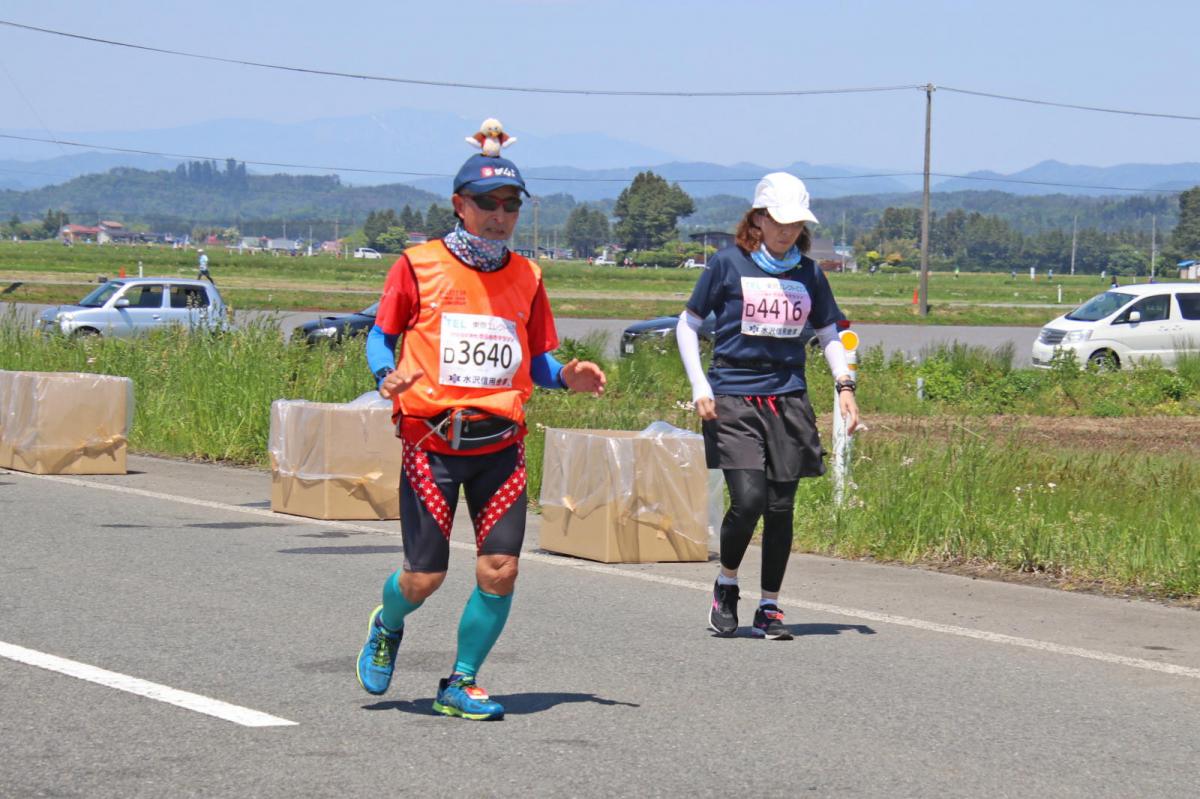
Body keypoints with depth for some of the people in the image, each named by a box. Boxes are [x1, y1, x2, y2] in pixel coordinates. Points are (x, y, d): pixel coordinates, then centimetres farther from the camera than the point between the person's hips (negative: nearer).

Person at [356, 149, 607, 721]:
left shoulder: (525, 277, 10)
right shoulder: (419, 265, 0)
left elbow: (537, 358, 15)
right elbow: (381, 334, 6)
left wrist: (567, 377, -6)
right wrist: (387, 375, -14)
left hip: (500, 443, 3)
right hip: (431, 440, -3)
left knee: (500, 570, -7)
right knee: (424, 577, -2)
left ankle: (460, 684, 12)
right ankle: (387, 629, 34)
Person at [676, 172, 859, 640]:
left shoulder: (808, 273, 10)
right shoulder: (729, 264, 1)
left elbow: (829, 333, 20)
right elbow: (687, 325, 7)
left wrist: (844, 385, 5)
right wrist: (699, 387, -2)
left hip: (788, 398, 3)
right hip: (732, 396, -3)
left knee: (781, 506, 0)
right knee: (748, 499, -16)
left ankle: (770, 608, 12)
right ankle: (726, 585, 9)